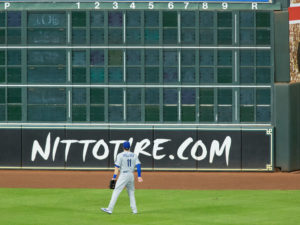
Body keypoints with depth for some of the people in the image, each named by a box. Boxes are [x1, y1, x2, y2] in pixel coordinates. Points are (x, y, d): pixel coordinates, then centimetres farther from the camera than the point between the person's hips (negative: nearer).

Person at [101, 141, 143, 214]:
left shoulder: (120, 155, -5)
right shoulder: (134, 155, 9)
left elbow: (117, 167, -9)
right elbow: (138, 165, 2)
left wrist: (114, 177, -9)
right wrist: (139, 176, -1)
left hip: (123, 175, -5)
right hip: (131, 175, 5)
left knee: (116, 192, -8)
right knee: (131, 192, 16)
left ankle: (110, 209, -14)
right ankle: (134, 210, 11)